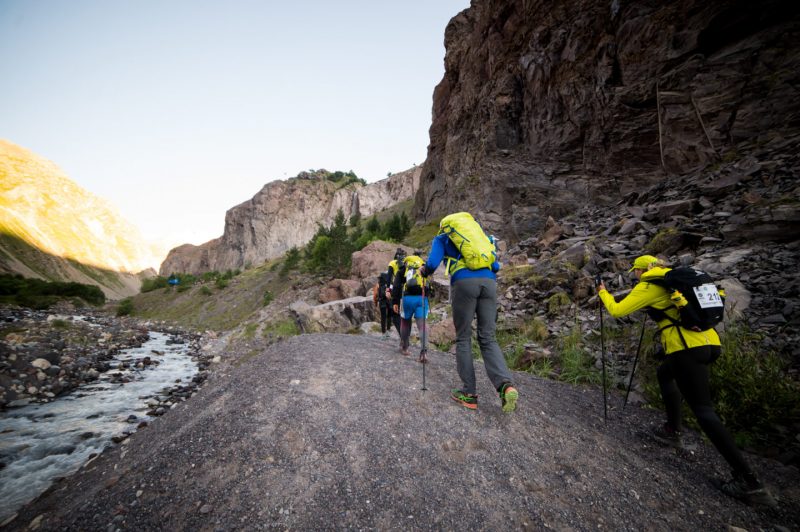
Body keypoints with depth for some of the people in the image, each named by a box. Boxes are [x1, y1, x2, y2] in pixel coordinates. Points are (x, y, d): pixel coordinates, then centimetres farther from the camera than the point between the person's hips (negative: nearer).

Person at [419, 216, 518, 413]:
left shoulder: (441, 238, 21)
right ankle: (506, 385, -16)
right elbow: (496, 266, 23)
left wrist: (423, 271, 23)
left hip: (464, 282, -3)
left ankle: (469, 393, 5)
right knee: (488, 339, 5)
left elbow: (432, 263, 2)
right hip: (489, 282, 4)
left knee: (463, 338, 6)